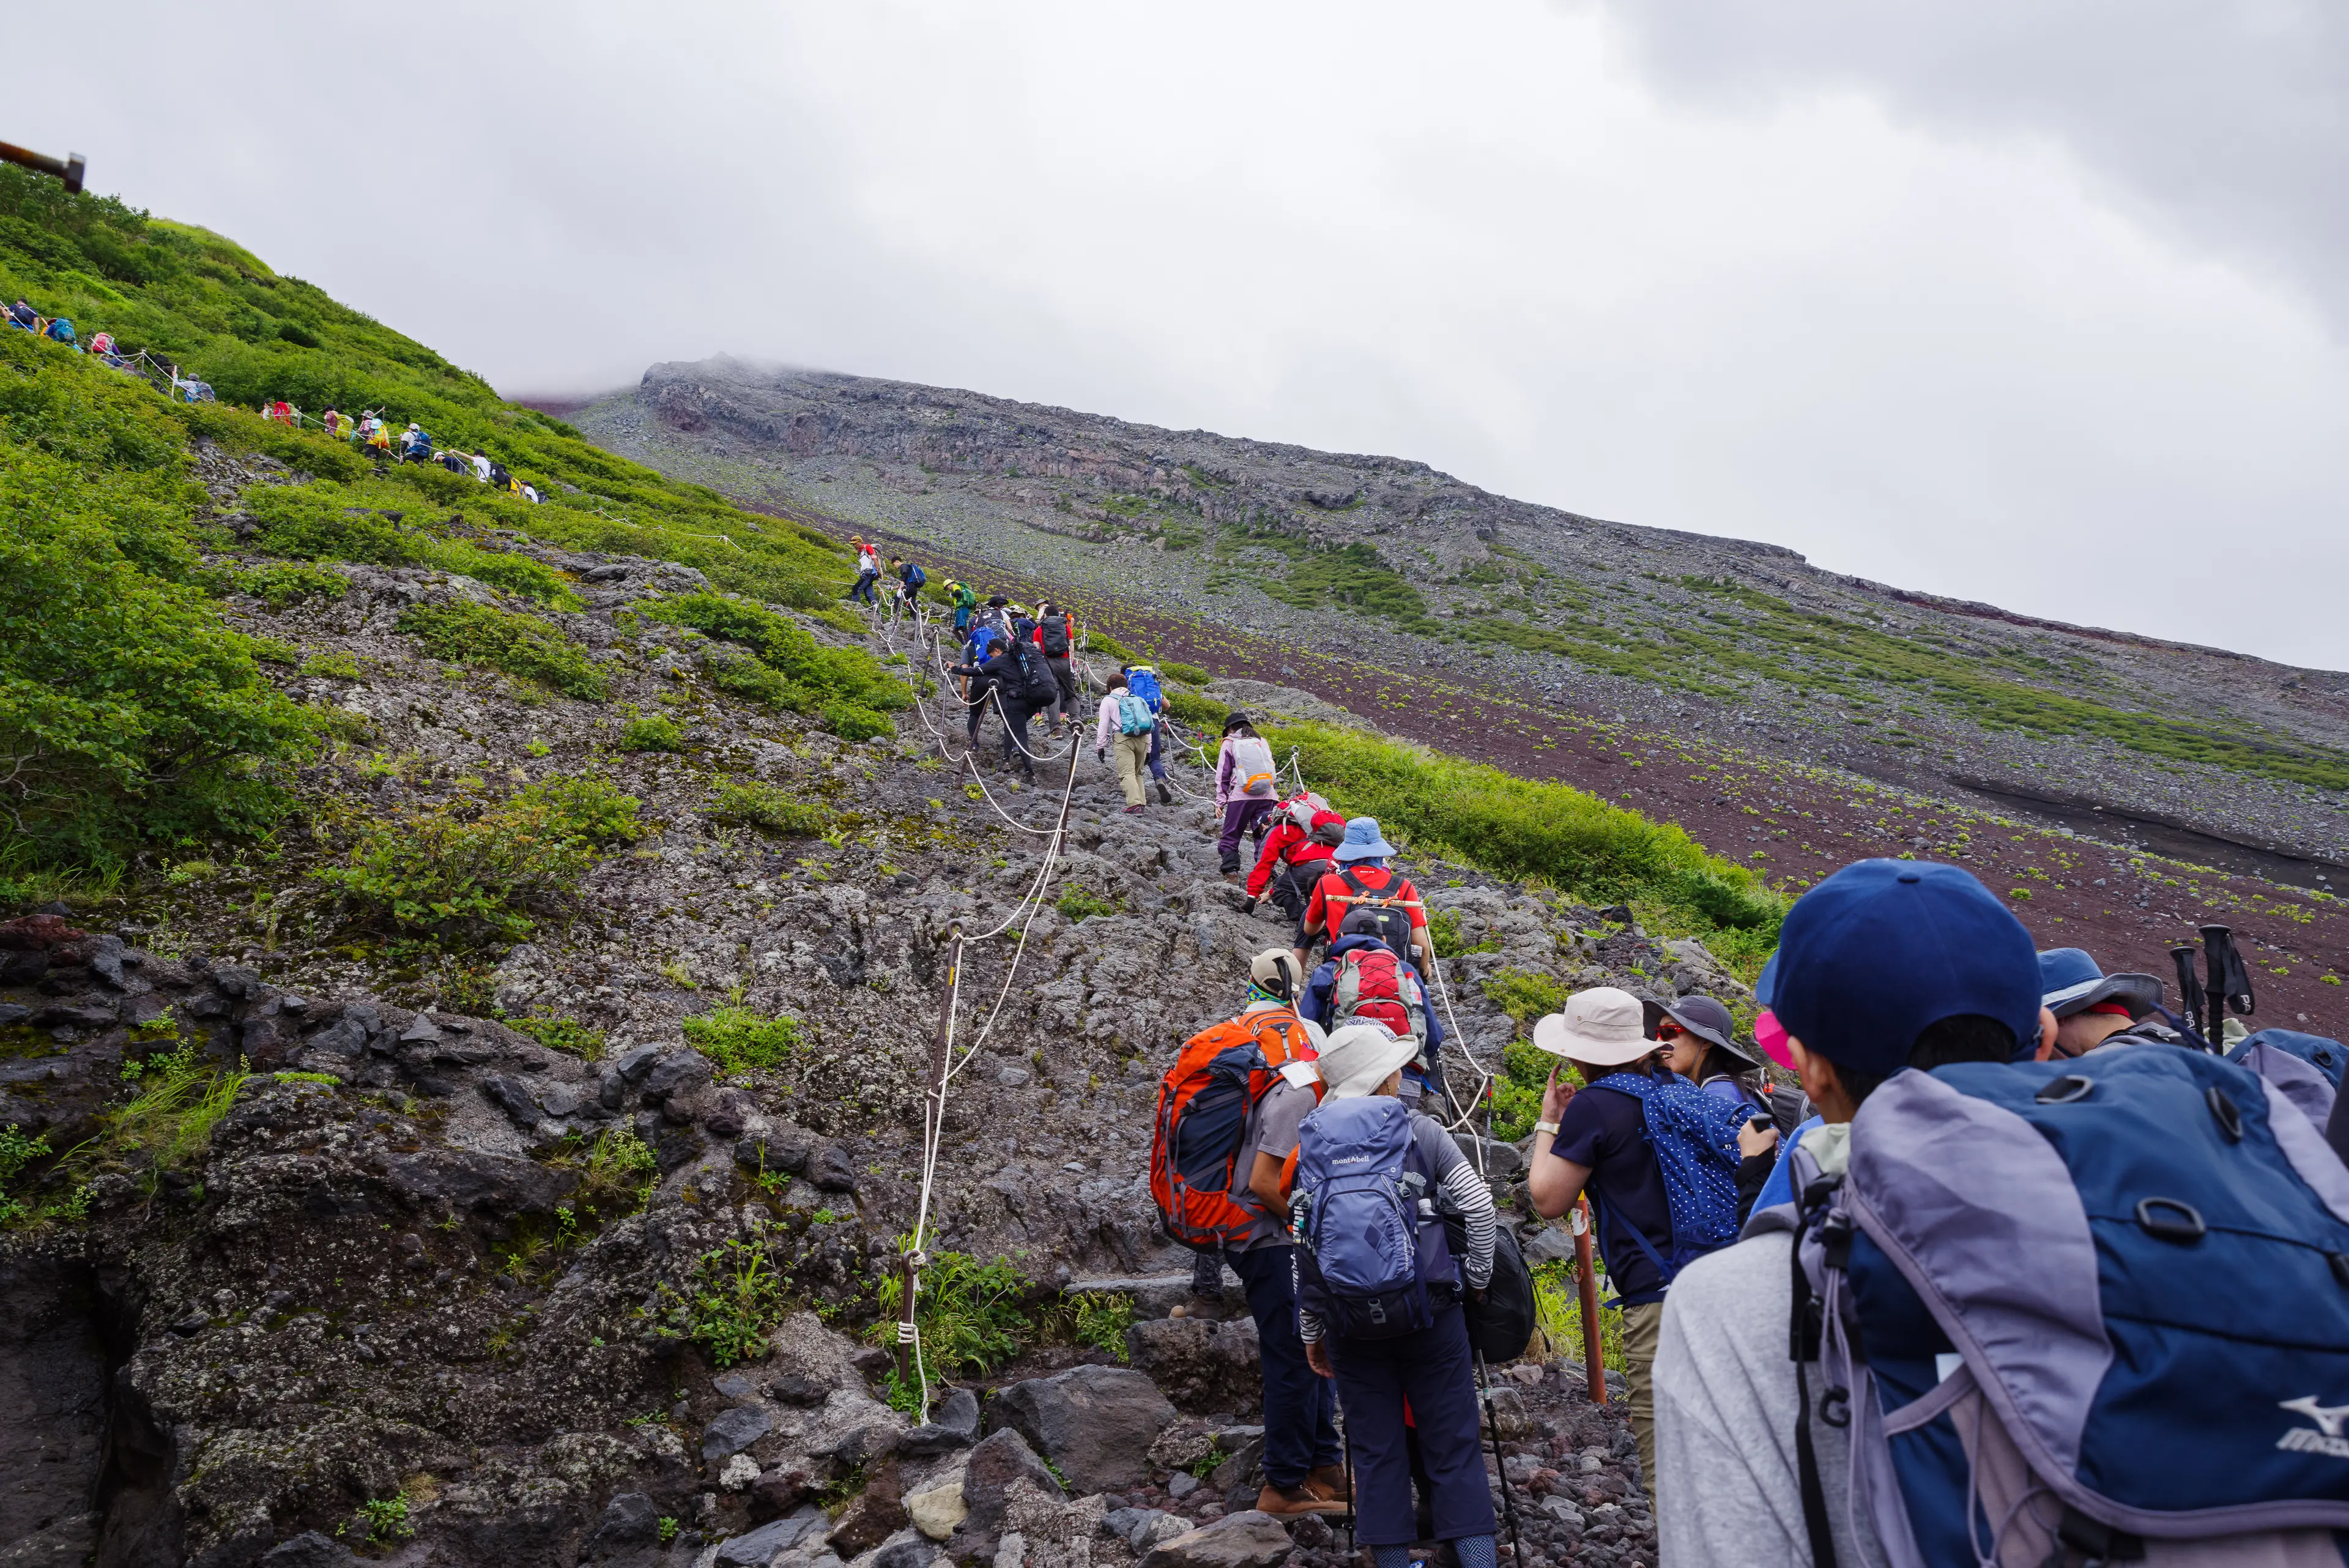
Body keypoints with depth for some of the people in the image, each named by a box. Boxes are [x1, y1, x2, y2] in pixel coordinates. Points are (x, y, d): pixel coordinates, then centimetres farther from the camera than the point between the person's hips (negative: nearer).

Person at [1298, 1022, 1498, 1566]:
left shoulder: (1312, 1143, 5)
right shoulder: (1420, 1132, -2)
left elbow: (1304, 1247, 5)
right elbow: (1478, 1205, -6)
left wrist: (1312, 1331, 11)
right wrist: (1476, 1276, 8)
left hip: (1347, 1320, 2)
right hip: (1428, 1313, -2)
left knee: (1375, 1446, 11)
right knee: (1453, 1440, 7)